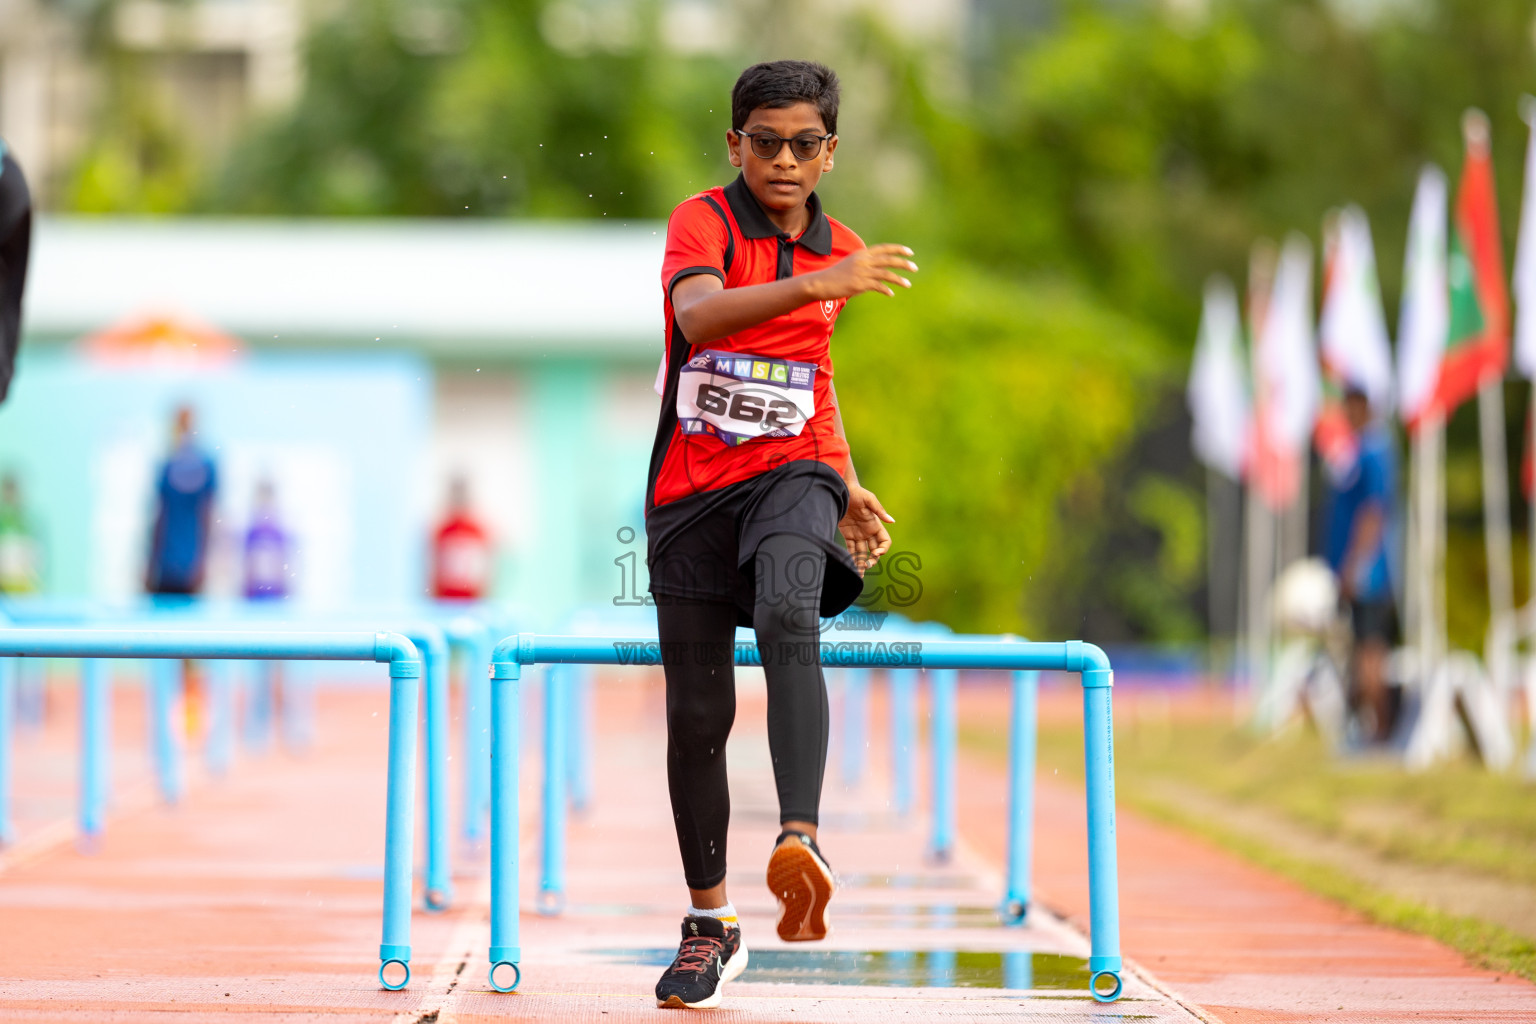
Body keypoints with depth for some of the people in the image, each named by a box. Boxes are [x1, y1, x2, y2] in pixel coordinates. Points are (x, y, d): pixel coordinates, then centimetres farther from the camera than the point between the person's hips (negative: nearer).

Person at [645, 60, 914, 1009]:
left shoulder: (842, 251, 11)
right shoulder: (703, 221, -5)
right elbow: (698, 314, -27)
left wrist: (848, 487, 21)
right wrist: (818, 285, -39)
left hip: (792, 473, 1)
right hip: (692, 488, -1)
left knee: (788, 617, -32)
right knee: (696, 714, 2)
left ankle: (800, 840, -46)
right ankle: (712, 924, 19)